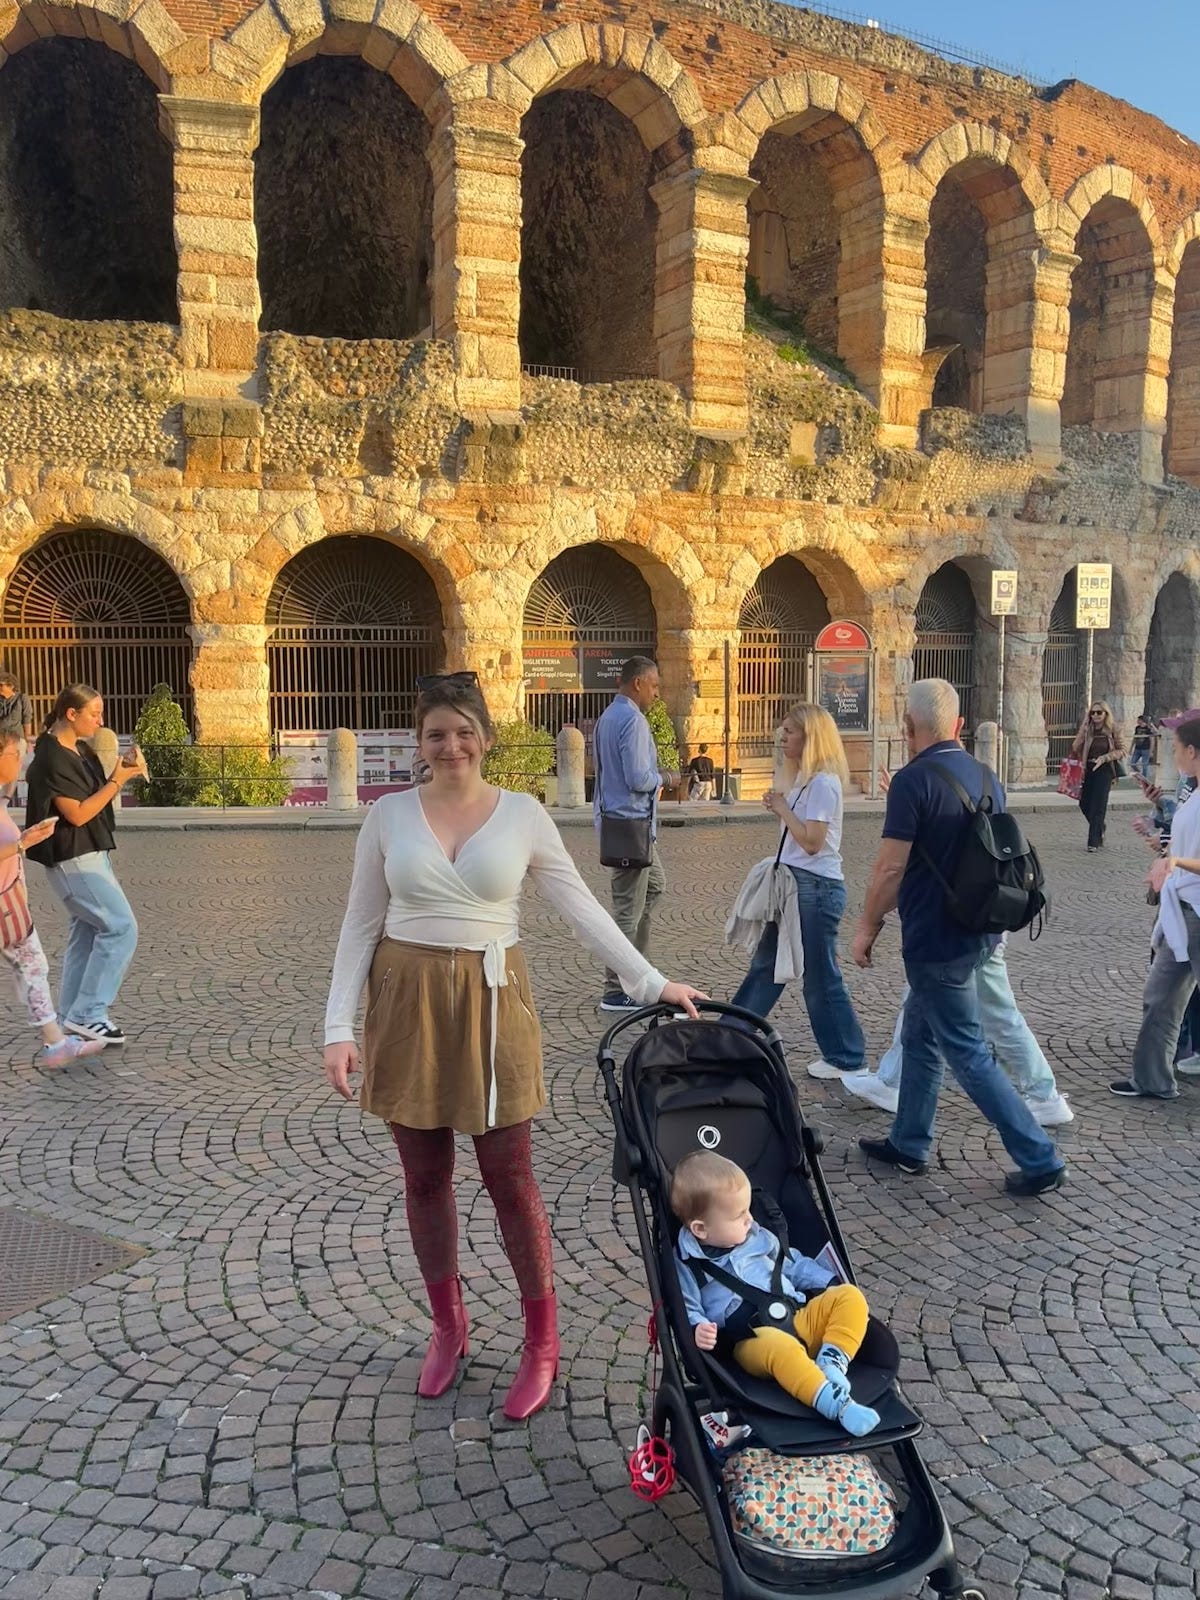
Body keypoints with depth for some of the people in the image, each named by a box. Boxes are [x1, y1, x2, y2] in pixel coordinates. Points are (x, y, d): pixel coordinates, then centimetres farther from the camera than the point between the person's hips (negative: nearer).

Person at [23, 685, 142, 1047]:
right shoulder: (51, 758, -17)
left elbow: (97, 797, 15)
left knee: (87, 933, 13)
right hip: (73, 859, -10)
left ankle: (73, 1016, 20)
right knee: (121, 927, -11)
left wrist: (122, 771, -1)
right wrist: (118, 779, -18)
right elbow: (78, 814, -20)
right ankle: (87, 1013, -6)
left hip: (90, 854, 10)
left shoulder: (80, 751, 10)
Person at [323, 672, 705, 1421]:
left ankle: (543, 1344, 20)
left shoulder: (523, 813, -2)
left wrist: (650, 980, -4)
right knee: (425, 1178, 12)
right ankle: (448, 1327, 33)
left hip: (490, 1001, -1)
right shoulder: (389, 813, 0)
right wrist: (340, 1026, -3)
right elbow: (360, 924, 3)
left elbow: (582, 906, 0)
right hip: (408, 1001, 2)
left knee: (510, 1178, 3)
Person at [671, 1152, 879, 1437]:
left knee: (850, 1297, -8)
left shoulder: (758, 1237, 18)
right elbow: (687, 1309, -3)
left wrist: (832, 1286, 17)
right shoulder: (686, 1264, 0)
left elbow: (794, 1265, 26)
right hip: (750, 1340, -7)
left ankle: (831, 1362, -25)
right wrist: (697, 1329, -25)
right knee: (779, 1347, -40)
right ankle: (836, 1404, -48)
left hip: (798, 1318, 7)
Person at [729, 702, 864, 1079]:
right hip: (796, 884, 10)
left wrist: (782, 808, -14)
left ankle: (846, 1058, 14)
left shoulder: (823, 782, -16)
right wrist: (780, 807, 5)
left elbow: (812, 841, -21)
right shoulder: (805, 779, 13)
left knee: (820, 977, 0)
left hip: (817, 888, -10)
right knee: (765, 964, 17)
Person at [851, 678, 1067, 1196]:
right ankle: (909, 1144, 29)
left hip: (936, 940, -9)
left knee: (967, 1052, 1)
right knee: (919, 1034, 20)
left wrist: (867, 927, -6)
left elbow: (891, 868, -19)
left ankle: (1040, 1159, 5)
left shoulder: (913, 780, -19)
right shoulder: (986, 778, 7)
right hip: (979, 931, 9)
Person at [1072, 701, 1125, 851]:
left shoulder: (1112, 730, -2)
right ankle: (1100, 830, 33)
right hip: (1087, 770, 4)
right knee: (1084, 804, 5)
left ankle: (1094, 842, 0)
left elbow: (1121, 751, 1)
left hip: (1104, 771, -3)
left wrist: (1104, 758, -12)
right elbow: (1075, 749, 0)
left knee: (1098, 806, -6)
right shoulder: (1086, 730, 4)